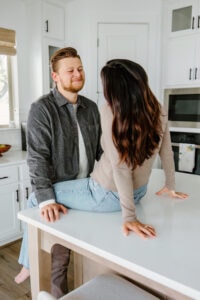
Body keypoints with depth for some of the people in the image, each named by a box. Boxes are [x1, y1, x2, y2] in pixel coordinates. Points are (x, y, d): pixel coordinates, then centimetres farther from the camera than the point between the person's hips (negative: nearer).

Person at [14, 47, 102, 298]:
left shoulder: (91, 107, 7)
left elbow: (101, 149, 11)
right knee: (59, 256, 8)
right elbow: (37, 158, -17)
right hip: (58, 194, -5)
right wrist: (46, 199, -26)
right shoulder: (42, 109, -11)